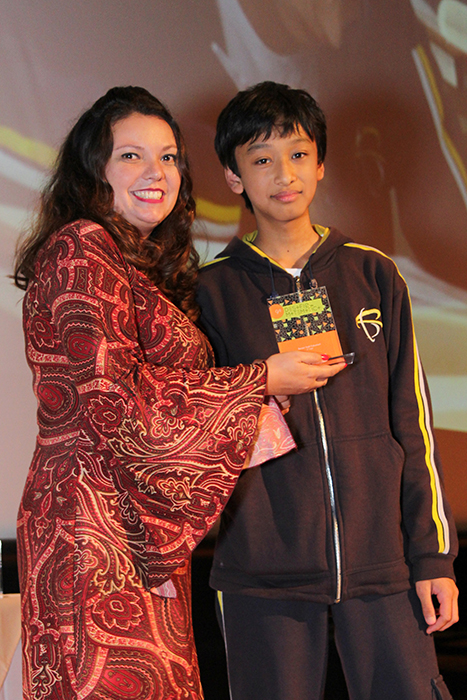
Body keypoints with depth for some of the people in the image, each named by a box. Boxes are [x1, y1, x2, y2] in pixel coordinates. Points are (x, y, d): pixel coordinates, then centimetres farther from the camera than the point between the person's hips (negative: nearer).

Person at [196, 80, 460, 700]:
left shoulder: (372, 275, 9)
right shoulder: (211, 291, 6)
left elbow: (413, 421, 9)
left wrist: (434, 554, 4)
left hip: (381, 559, 1)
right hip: (263, 568, -1)